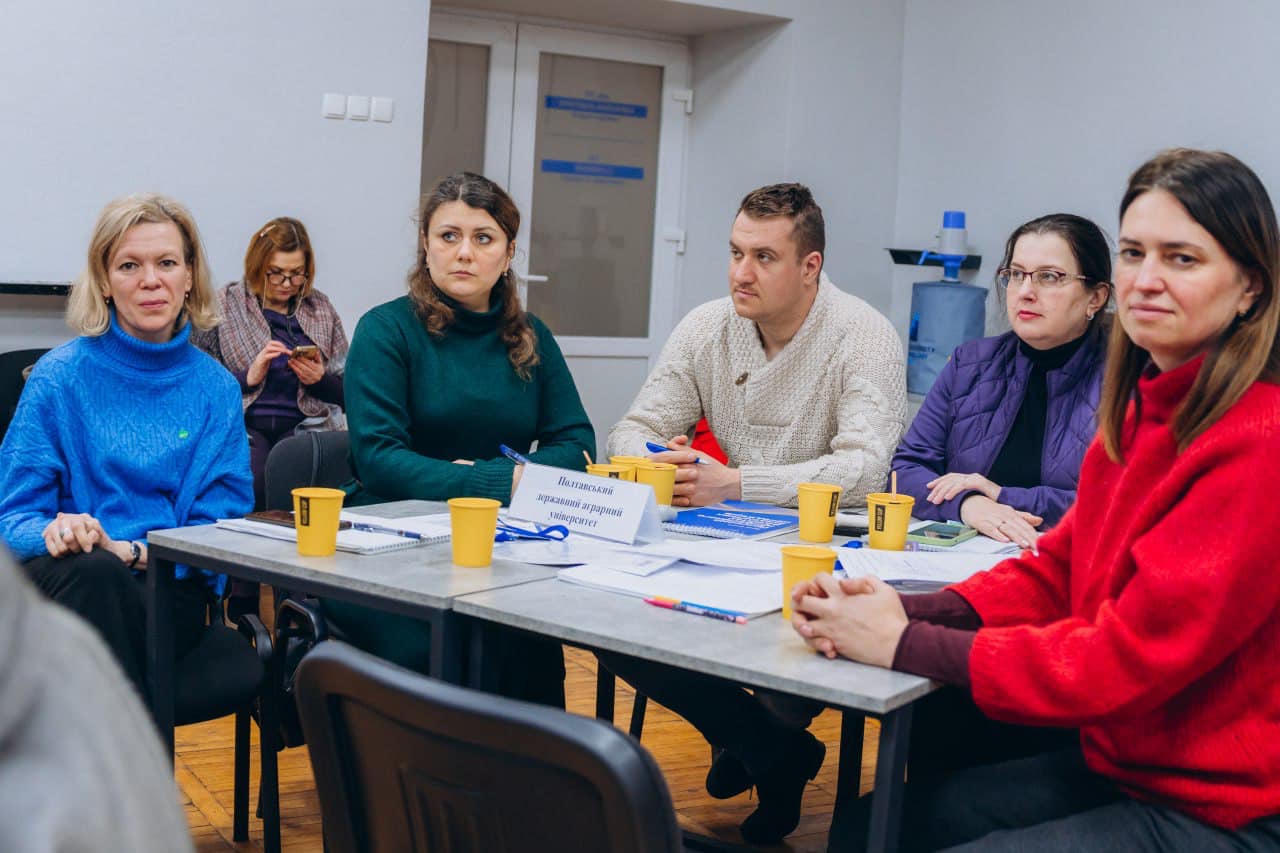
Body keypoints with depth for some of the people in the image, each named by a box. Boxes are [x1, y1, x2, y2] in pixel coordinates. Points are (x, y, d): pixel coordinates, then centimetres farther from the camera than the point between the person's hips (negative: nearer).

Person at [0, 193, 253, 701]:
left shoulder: (215, 387, 9)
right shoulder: (59, 376, 4)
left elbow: (223, 521, 5)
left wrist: (132, 552, -14)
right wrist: (55, 533, -22)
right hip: (63, 582, 0)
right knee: (93, 573, -36)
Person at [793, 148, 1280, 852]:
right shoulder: (1144, 411, 6)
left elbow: (1130, 654, -24)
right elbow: (1057, 568, 8)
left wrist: (906, 645, -20)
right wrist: (908, 610, -11)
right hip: (1118, 764, 8)